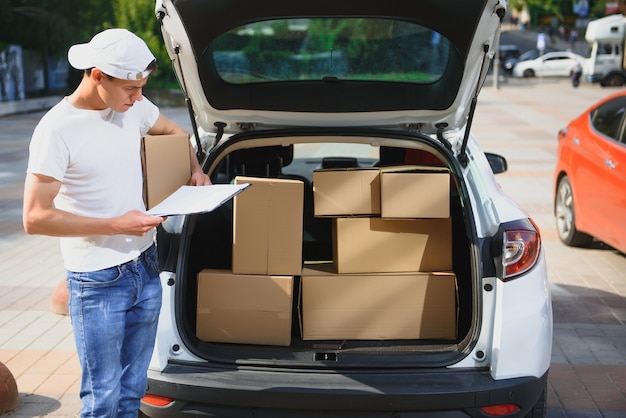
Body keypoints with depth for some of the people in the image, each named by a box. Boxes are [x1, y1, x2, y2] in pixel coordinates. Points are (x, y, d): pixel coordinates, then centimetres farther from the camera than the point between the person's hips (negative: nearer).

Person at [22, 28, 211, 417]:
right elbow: (35, 217, -18)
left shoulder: (134, 107, 2)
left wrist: (196, 169, 5)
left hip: (147, 268, 6)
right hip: (98, 282, -6)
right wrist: (116, 225, -20)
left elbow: (173, 130, 24)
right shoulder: (57, 130, -17)